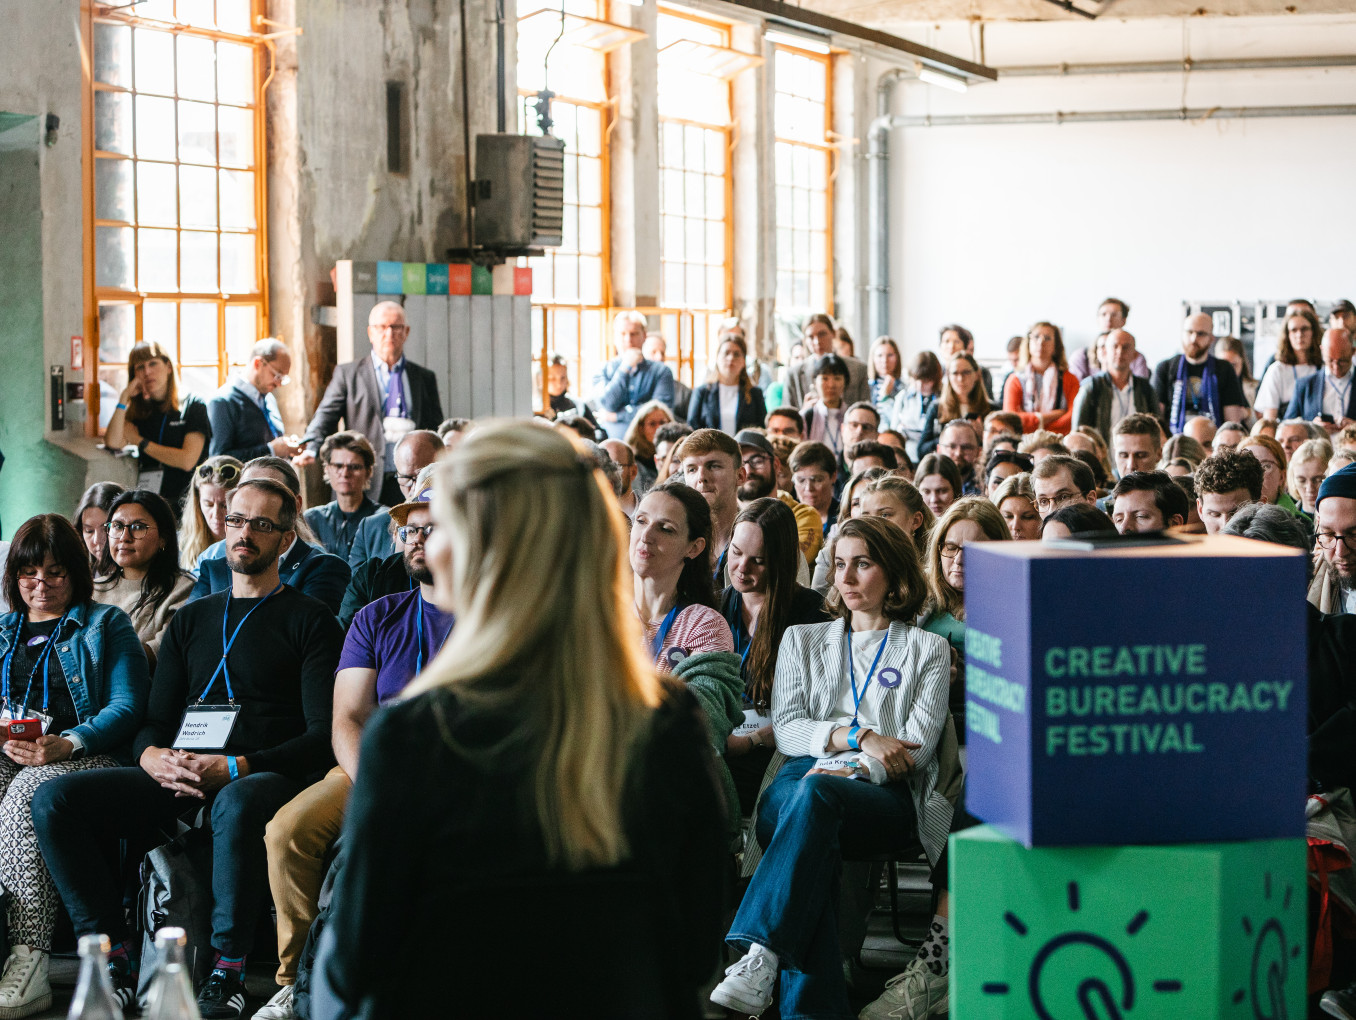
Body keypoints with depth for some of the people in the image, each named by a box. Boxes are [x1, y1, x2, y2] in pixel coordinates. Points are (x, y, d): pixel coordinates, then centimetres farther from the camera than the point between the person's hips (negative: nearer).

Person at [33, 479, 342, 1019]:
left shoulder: (309, 620, 7)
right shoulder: (191, 619, 25)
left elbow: (325, 735, -3)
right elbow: (155, 719, 21)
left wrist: (236, 768, -18)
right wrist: (152, 757, -6)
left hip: (266, 775, -5)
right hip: (179, 782, 5)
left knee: (236, 806, -42)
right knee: (53, 801, -17)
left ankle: (227, 972, -28)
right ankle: (113, 960, -16)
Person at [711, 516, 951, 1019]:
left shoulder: (927, 650, 19)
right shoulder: (802, 639, 27)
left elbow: (916, 746, 6)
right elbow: (786, 728, 13)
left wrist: (855, 770, -12)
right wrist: (859, 738, -5)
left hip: (886, 795, -2)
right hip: (803, 778, 2)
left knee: (815, 795, -39)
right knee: (795, 798, -38)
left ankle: (760, 956, -51)